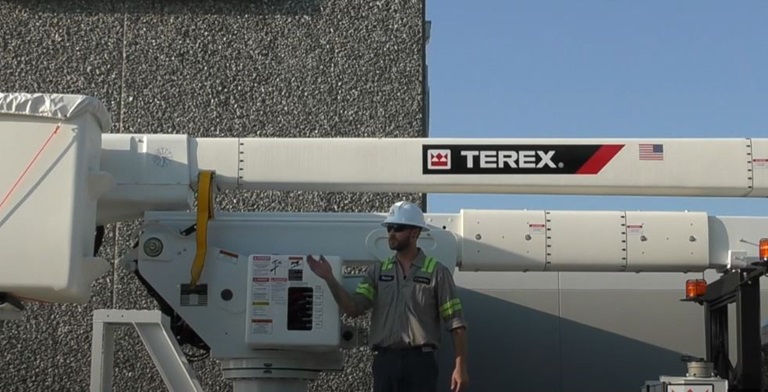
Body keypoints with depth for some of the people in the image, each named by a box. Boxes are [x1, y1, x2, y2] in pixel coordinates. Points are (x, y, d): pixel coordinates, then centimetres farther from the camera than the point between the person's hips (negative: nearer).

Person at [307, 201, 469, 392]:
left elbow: (455, 323, -2)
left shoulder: (437, 272, 1)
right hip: (385, 360, 4)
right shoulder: (378, 271, 12)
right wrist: (329, 278, -13)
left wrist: (460, 366, -10)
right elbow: (353, 308, 0)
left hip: (420, 361, -4)